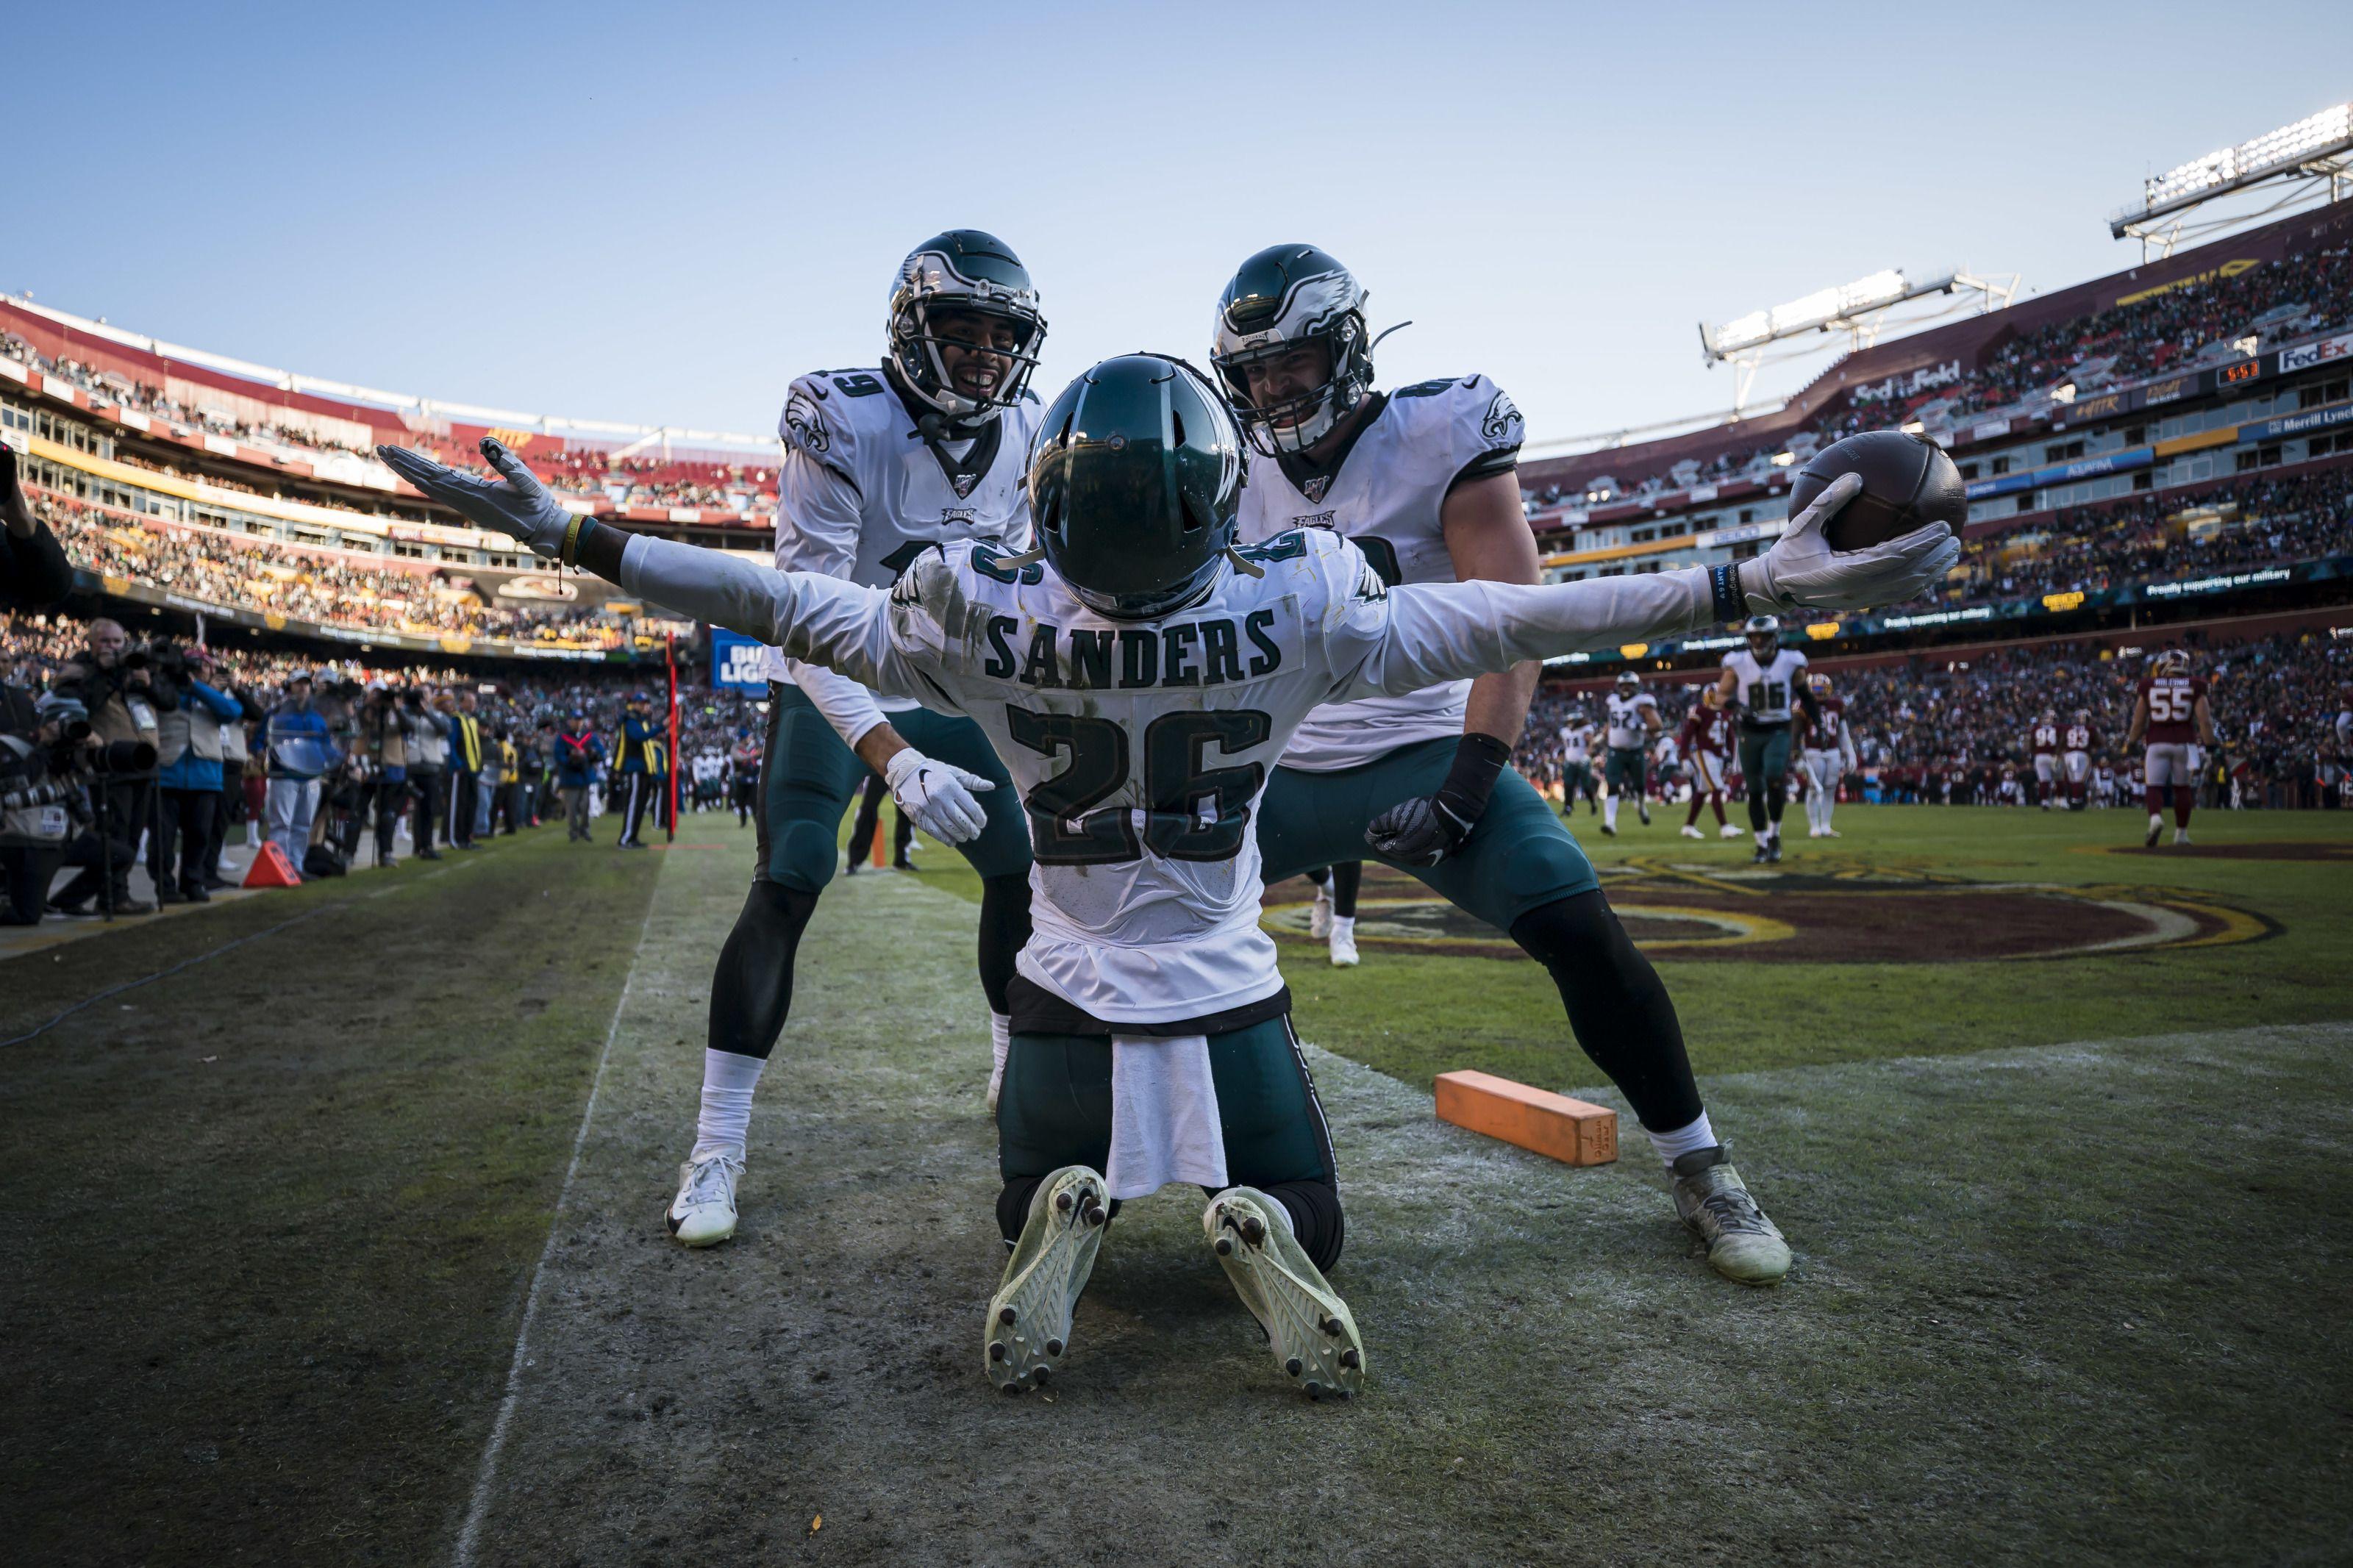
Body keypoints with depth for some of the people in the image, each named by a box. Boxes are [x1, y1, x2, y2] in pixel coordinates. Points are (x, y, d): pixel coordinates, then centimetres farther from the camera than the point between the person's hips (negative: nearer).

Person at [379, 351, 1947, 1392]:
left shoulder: (984, 612, -16)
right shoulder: (1295, 605, -17)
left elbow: (792, 604, -8)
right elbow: (1505, 620, -14)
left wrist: (570, 534, 4)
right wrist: (1755, 584, -7)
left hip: (1068, 1009, 1)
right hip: (1232, 1005, 0)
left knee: (1037, 1205, 27)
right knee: (1315, 1237, 22)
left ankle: (1064, 1225, -11)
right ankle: (1251, 1223, -15)